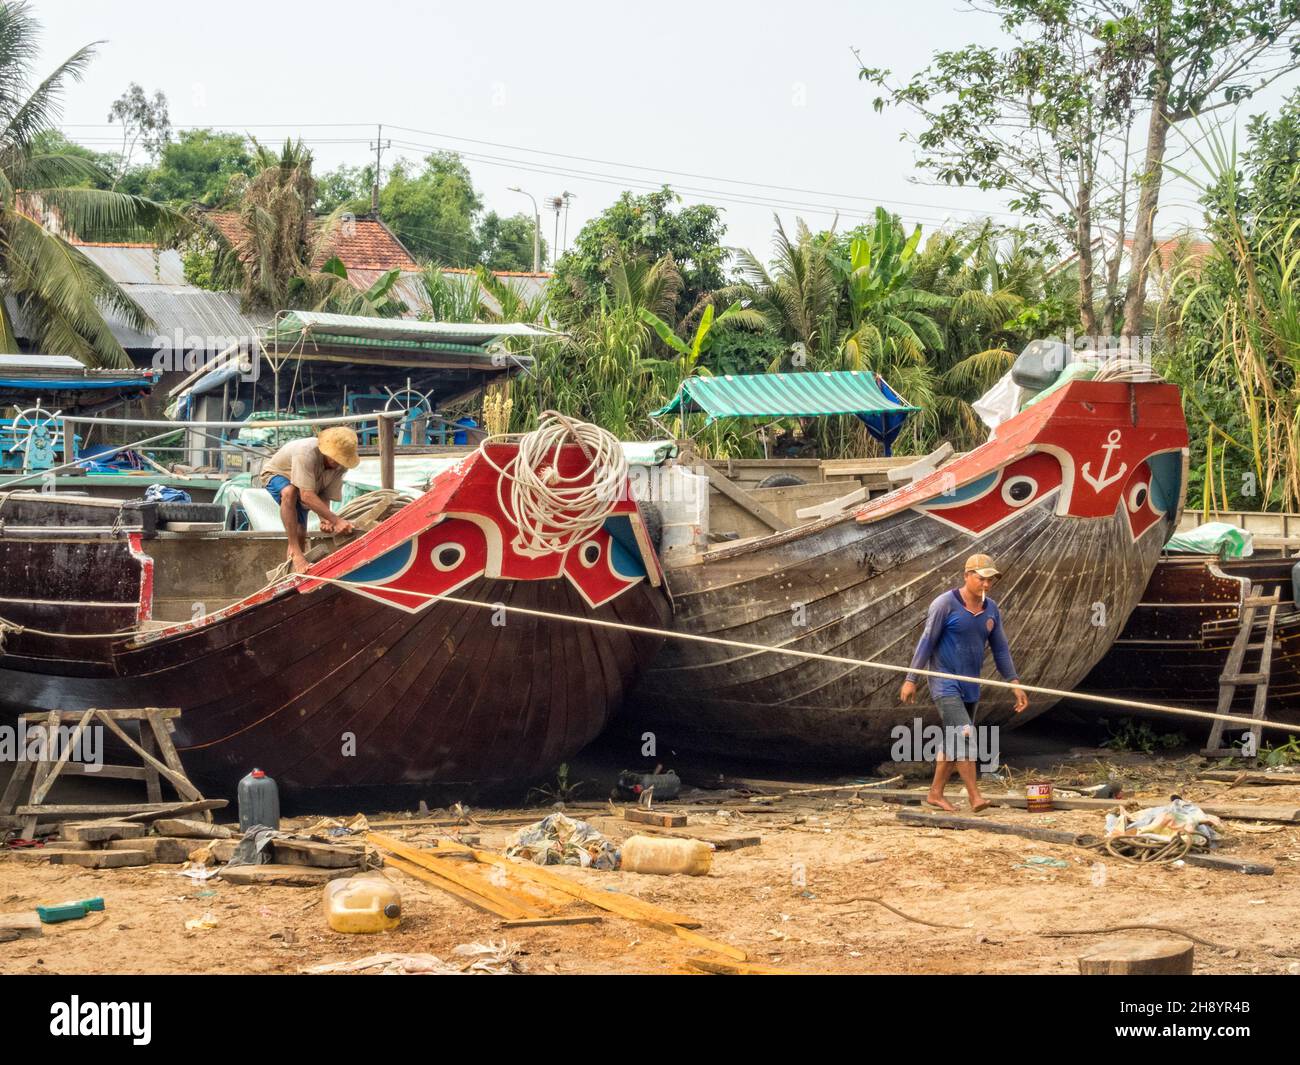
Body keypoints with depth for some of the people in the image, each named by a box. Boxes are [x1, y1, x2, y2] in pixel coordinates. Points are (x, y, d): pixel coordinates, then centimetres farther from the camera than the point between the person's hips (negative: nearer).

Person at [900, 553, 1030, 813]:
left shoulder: (991, 610, 7)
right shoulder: (945, 604, -12)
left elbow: (1000, 649, 12)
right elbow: (926, 642, -11)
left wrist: (1015, 683, 6)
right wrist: (911, 679, -12)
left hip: (970, 685, 7)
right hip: (945, 682, -7)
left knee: (953, 741, 13)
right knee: (964, 735, -18)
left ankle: (936, 794, 24)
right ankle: (975, 797, -21)